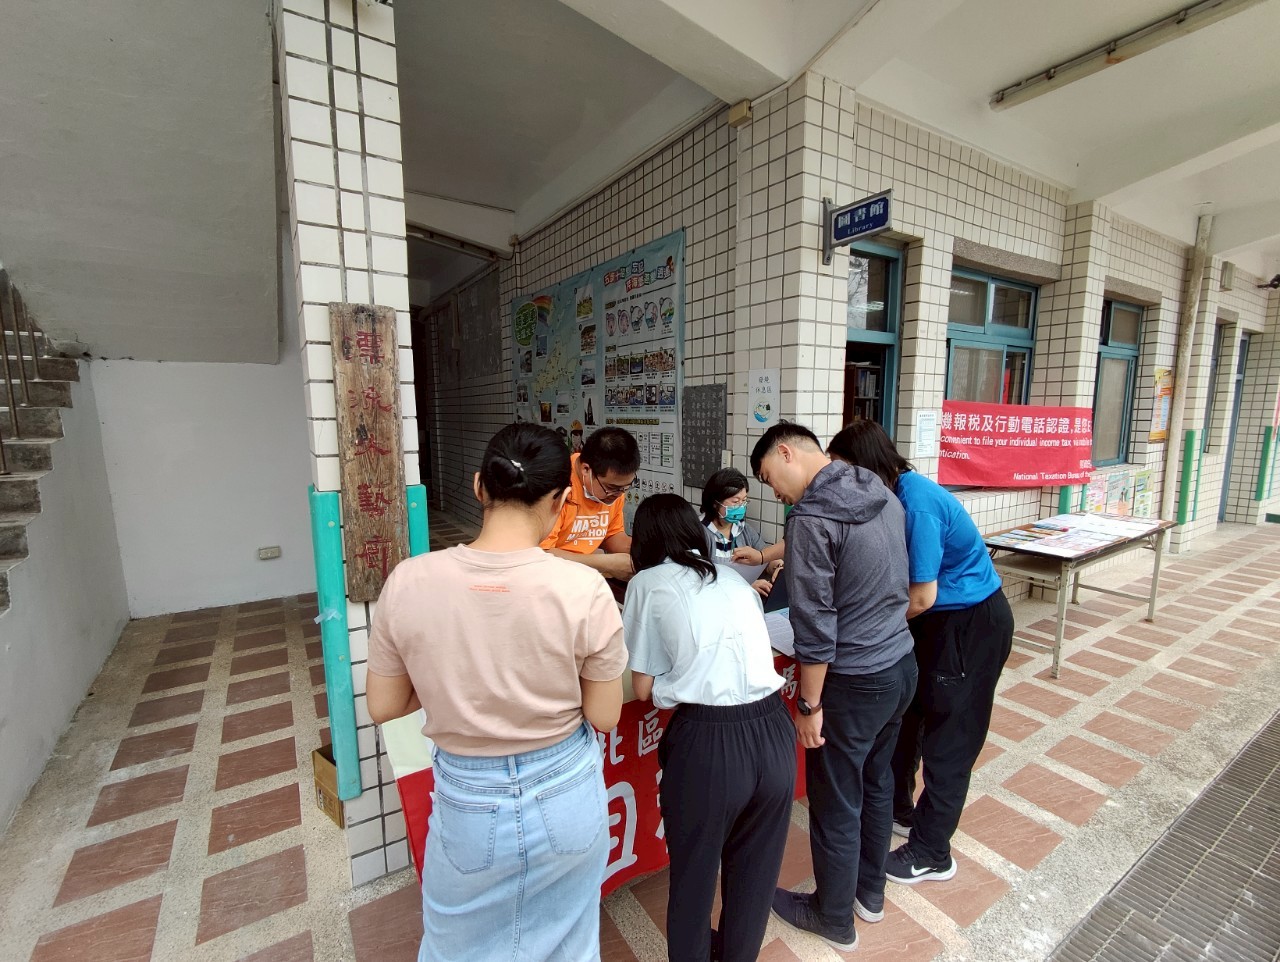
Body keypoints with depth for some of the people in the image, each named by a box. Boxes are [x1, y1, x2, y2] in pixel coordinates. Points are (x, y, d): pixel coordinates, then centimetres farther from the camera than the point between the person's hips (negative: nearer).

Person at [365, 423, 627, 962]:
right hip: (565, 797, 0)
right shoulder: (584, 591, -24)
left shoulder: (408, 582, -19)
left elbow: (383, 707, -5)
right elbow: (604, 716, -11)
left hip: (468, 804, 1)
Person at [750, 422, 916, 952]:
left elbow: (815, 626, -23)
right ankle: (870, 891, 48)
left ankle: (834, 919, 37)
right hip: (902, 665, 8)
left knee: (835, 805, 14)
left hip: (854, 683, -8)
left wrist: (809, 704, -12)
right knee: (876, 782, 26)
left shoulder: (812, 518, -24)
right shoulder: (884, 494, 1)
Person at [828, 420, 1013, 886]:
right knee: (903, 713, 18)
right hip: (938, 620, 9)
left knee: (948, 738, 5)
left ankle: (931, 854, 23)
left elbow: (922, 596, -27)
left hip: (972, 625, -9)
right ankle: (898, 808, 39)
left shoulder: (918, 505, -30)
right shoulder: (892, 494, -4)